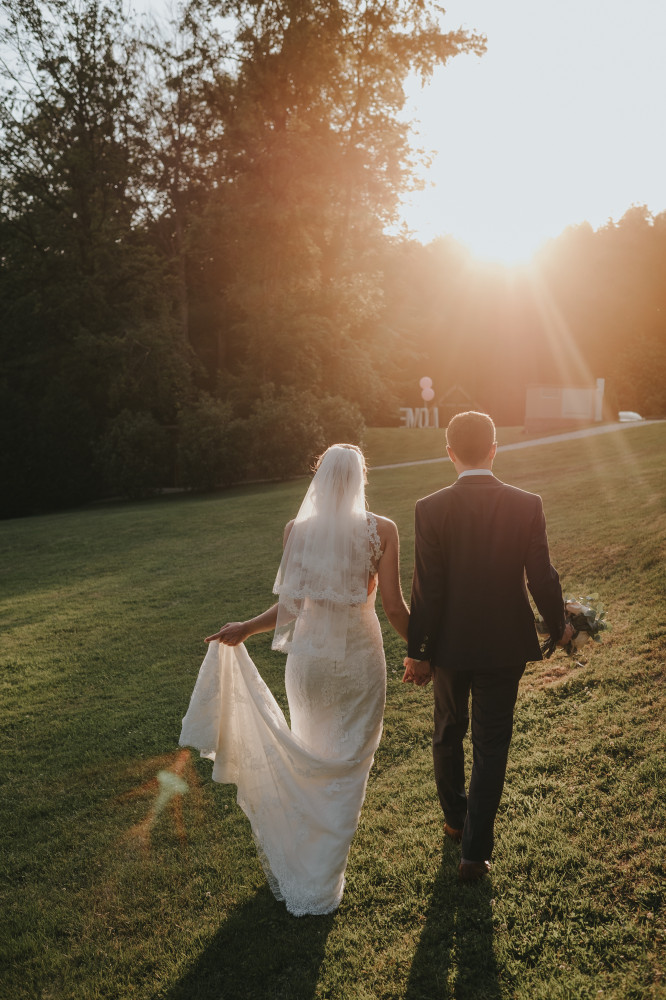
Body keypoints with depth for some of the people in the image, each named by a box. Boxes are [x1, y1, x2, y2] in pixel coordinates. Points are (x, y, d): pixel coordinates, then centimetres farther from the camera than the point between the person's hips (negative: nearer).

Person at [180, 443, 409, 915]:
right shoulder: (382, 530, -11)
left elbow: (291, 603, -7)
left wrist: (245, 629, 7)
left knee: (312, 753, 25)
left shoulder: (297, 530, -6)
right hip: (359, 653, -2)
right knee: (347, 762, 13)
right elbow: (394, 606, -11)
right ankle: (320, 883, 21)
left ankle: (295, 859, 38)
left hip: (310, 653, 3)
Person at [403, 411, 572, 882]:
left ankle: (455, 819, 43)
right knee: (491, 747, 12)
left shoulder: (431, 509, -15)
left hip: (450, 645, 1)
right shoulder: (528, 505, -12)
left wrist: (418, 652, -3)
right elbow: (542, 578, -8)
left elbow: (427, 589, -13)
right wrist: (559, 627, 10)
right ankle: (475, 851, 16)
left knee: (448, 734, 23)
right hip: (504, 647, 0)